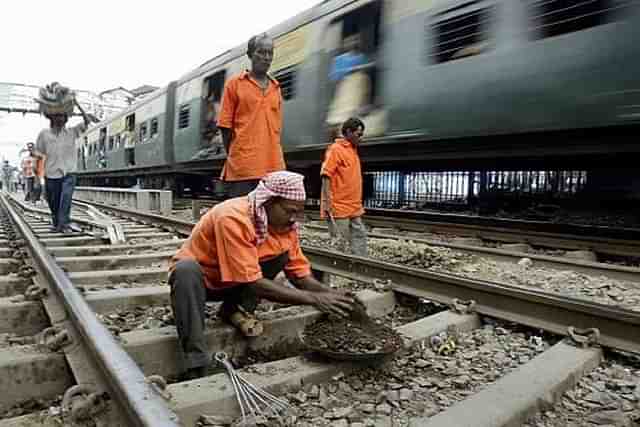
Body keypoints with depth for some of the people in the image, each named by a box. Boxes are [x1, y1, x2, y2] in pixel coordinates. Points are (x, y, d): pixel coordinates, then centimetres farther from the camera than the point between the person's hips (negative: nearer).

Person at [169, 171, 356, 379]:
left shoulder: (284, 222, -13)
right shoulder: (233, 218, -34)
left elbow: (301, 276, -8)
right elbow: (254, 284, -35)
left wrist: (333, 295, -25)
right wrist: (313, 299, -36)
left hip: (236, 283, 5)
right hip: (197, 275, -5)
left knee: (282, 252, -15)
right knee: (186, 270, -39)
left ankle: (236, 310, -5)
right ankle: (196, 368, -33)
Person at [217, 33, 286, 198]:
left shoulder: (276, 88, 15)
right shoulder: (235, 84, 3)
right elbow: (225, 126, 1)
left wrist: (273, 159, 12)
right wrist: (235, 157, 0)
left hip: (273, 166, 4)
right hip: (243, 167, -4)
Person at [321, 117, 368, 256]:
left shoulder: (353, 150, 16)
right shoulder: (335, 149, -10)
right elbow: (326, 176, -16)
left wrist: (359, 203, 19)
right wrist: (327, 203, -22)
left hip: (354, 208, 9)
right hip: (339, 208, -9)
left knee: (360, 236, 11)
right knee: (339, 243, -2)